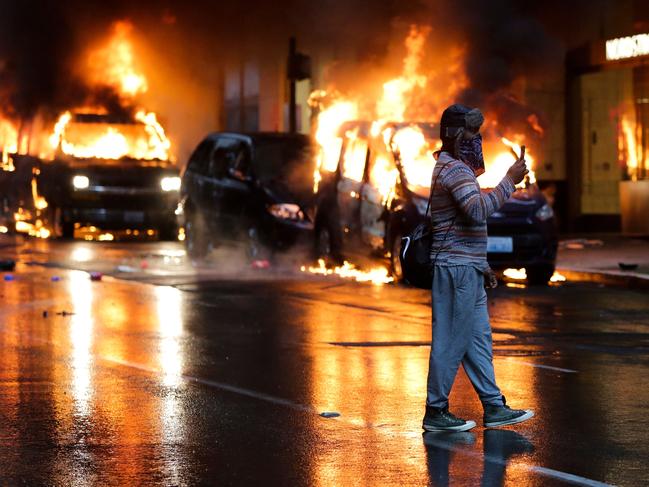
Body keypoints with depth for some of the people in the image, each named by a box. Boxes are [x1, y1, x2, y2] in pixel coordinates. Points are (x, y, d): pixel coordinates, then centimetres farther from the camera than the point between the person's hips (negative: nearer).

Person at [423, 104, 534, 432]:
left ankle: (493, 407, 14)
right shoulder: (454, 169, -14)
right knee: (451, 340, -6)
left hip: (467, 269, 11)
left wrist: (482, 265, 23)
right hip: (457, 268, -11)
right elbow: (479, 210, -29)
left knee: (478, 338, 11)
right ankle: (435, 412, 0)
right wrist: (509, 181, -24)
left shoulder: (456, 168, 20)